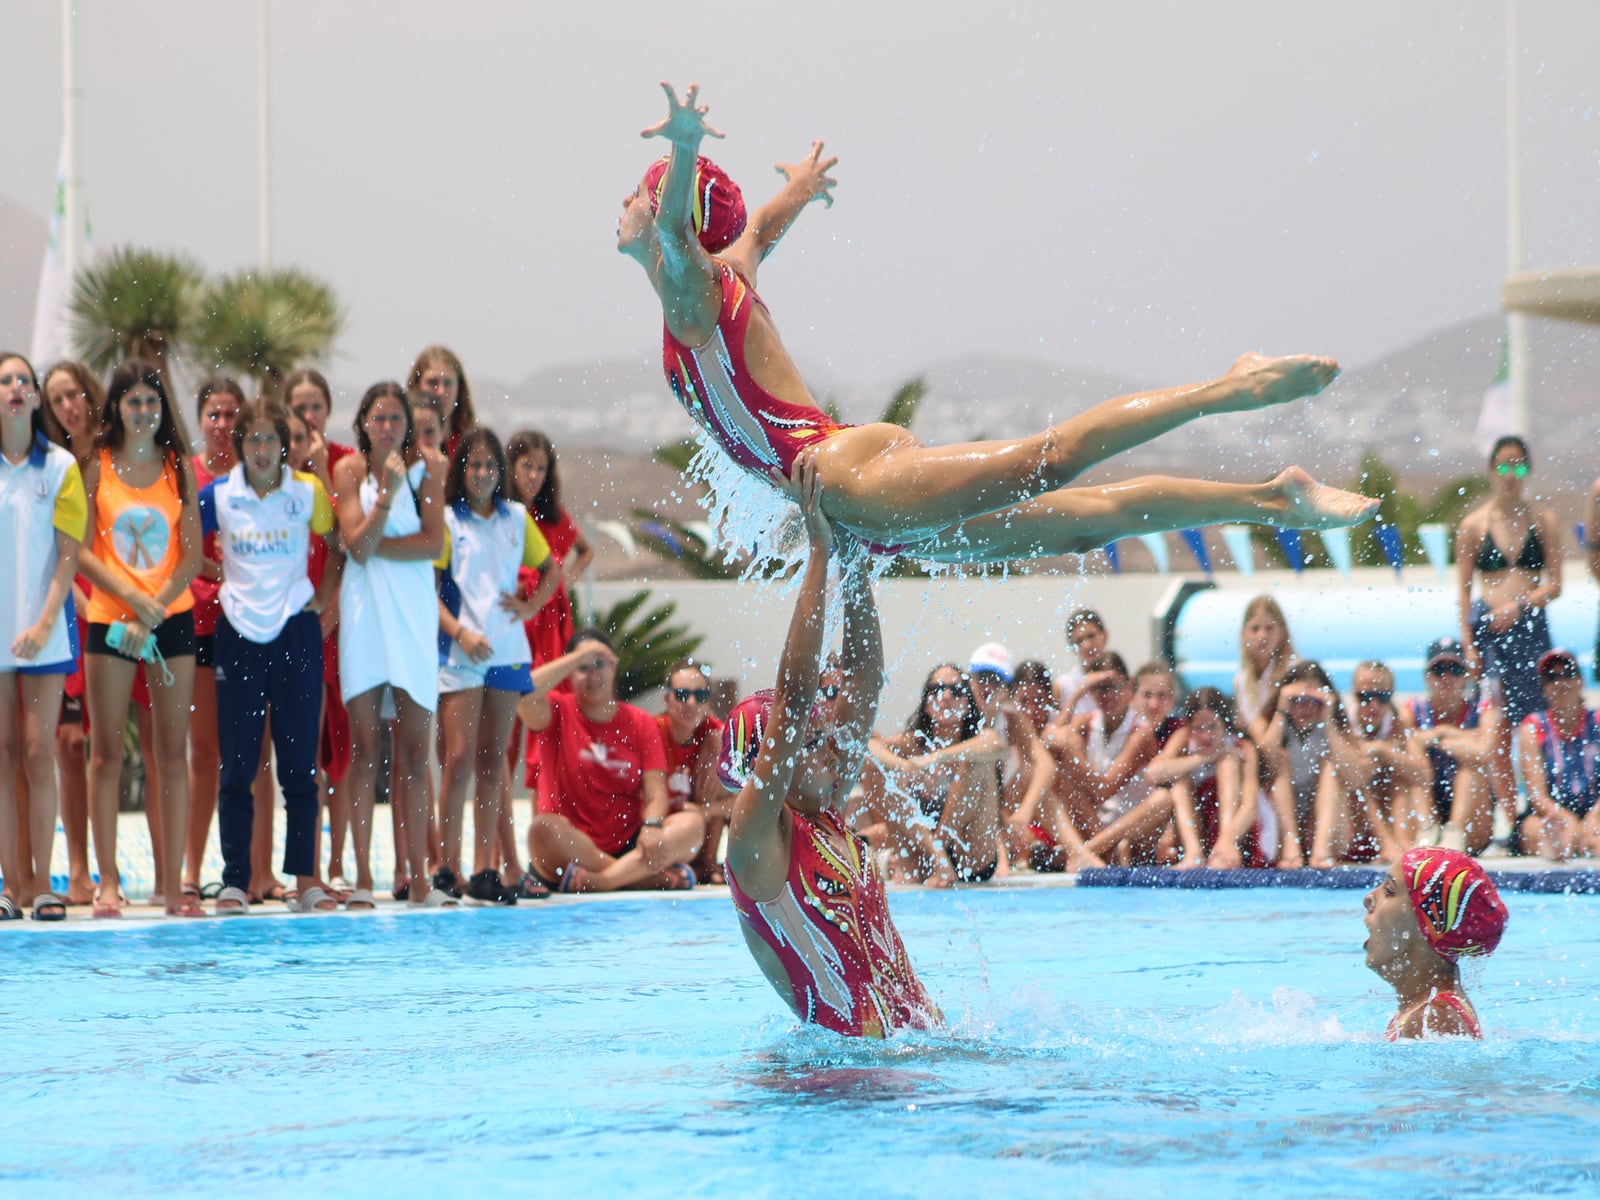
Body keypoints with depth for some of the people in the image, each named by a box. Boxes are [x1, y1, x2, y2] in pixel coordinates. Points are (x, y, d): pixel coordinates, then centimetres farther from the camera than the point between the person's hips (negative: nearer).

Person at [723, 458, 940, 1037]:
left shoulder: (825, 819, 15)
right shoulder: (755, 838, -7)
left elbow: (864, 681, 16)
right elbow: (794, 694, -16)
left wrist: (856, 561, 11)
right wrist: (820, 550, -16)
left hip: (915, 1039, 8)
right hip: (863, 1052, -8)